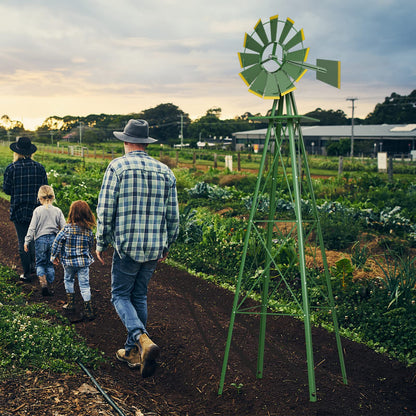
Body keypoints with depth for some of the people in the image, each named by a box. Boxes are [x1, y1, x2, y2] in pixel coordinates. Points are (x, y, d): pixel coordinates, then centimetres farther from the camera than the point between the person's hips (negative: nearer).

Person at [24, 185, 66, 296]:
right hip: (53, 240, 2)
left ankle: (43, 282, -13)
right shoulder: (57, 211, -1)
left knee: (40, 263, 9)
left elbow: (32, 227, -8)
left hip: (40, 240, -2)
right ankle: (49, 285, 14)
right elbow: (64, 227, 0)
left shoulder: (38, 210, -8)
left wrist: (27, 241, 0)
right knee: (50, 264, 13)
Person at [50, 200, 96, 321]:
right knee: (84, 285, 5)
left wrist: (54, 256, 5)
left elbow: (57, 243, -9)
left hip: (69, 262, -1)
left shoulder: (67, 229, -13)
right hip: (84, 261, 1)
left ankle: (70, 303, 28)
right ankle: (88, 310, 2)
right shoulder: (89, 230, -5)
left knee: (68, 280, 23)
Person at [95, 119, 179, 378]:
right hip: (155, 248, 4)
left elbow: (105, 210, -9)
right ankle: (132, 351, 24)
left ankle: (143, 340, -15)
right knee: (140, 296, 18)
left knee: (121, 295, 9)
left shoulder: (117, 166, -5)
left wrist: (101, 243, 3)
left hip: (127, 246, -4)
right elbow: (173, 217, 7)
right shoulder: (165, 172, 6)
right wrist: (166, 246, 20)